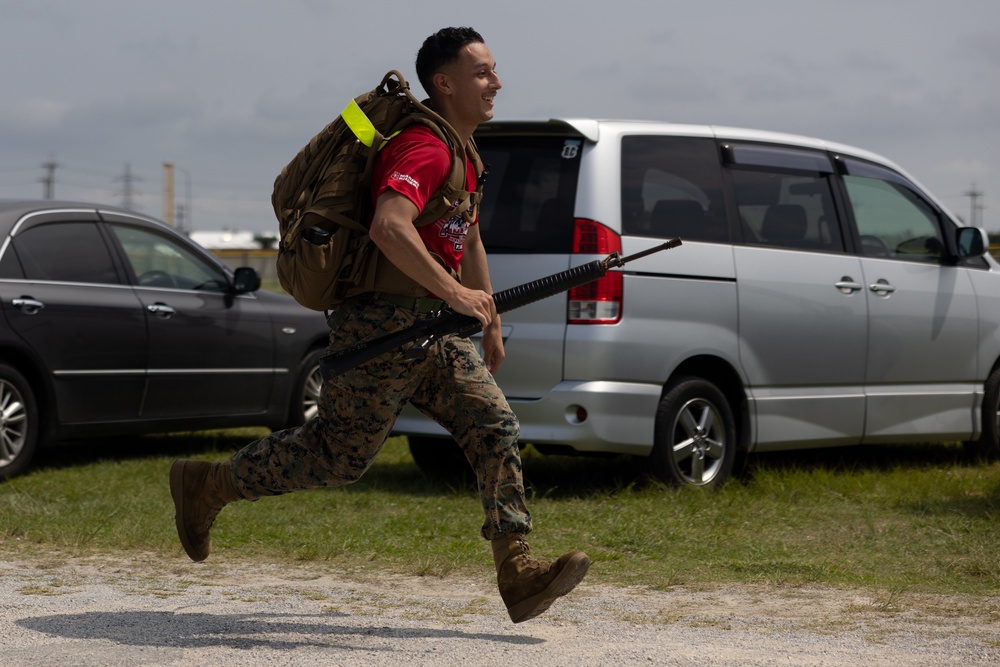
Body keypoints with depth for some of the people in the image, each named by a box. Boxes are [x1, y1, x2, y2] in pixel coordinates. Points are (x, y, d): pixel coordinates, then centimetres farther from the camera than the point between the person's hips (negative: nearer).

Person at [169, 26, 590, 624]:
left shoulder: (462, 153, 16)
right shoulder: (424, 149, -17)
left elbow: (469, 239, 31)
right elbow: (389, 227, -34)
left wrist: (491, 323, 33)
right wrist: (454, 292, -35)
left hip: (432, 328, 9)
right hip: (383, 326, -9)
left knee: (495, 427, -3)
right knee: (342, 455, -1)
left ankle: (517, 572, -6)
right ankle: (206, 486, 17)